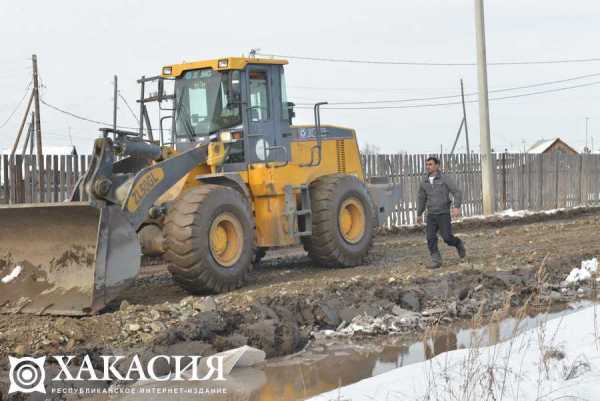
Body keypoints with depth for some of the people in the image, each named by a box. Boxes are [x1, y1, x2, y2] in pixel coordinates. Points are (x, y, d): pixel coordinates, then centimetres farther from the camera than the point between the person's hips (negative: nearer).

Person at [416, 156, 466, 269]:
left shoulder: (445, 179, -8)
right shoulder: (424, 183, 7)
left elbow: (457, 193, -12)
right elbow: (421, 199, 21)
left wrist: (457, 207, -27)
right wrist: (419, 214, 25)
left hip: (444, 214, -4)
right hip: (431, 215, 4)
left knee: (447, 238, -8)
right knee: (431, 239, -9)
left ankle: (458, 244, 24)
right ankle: (436, 261, -3)